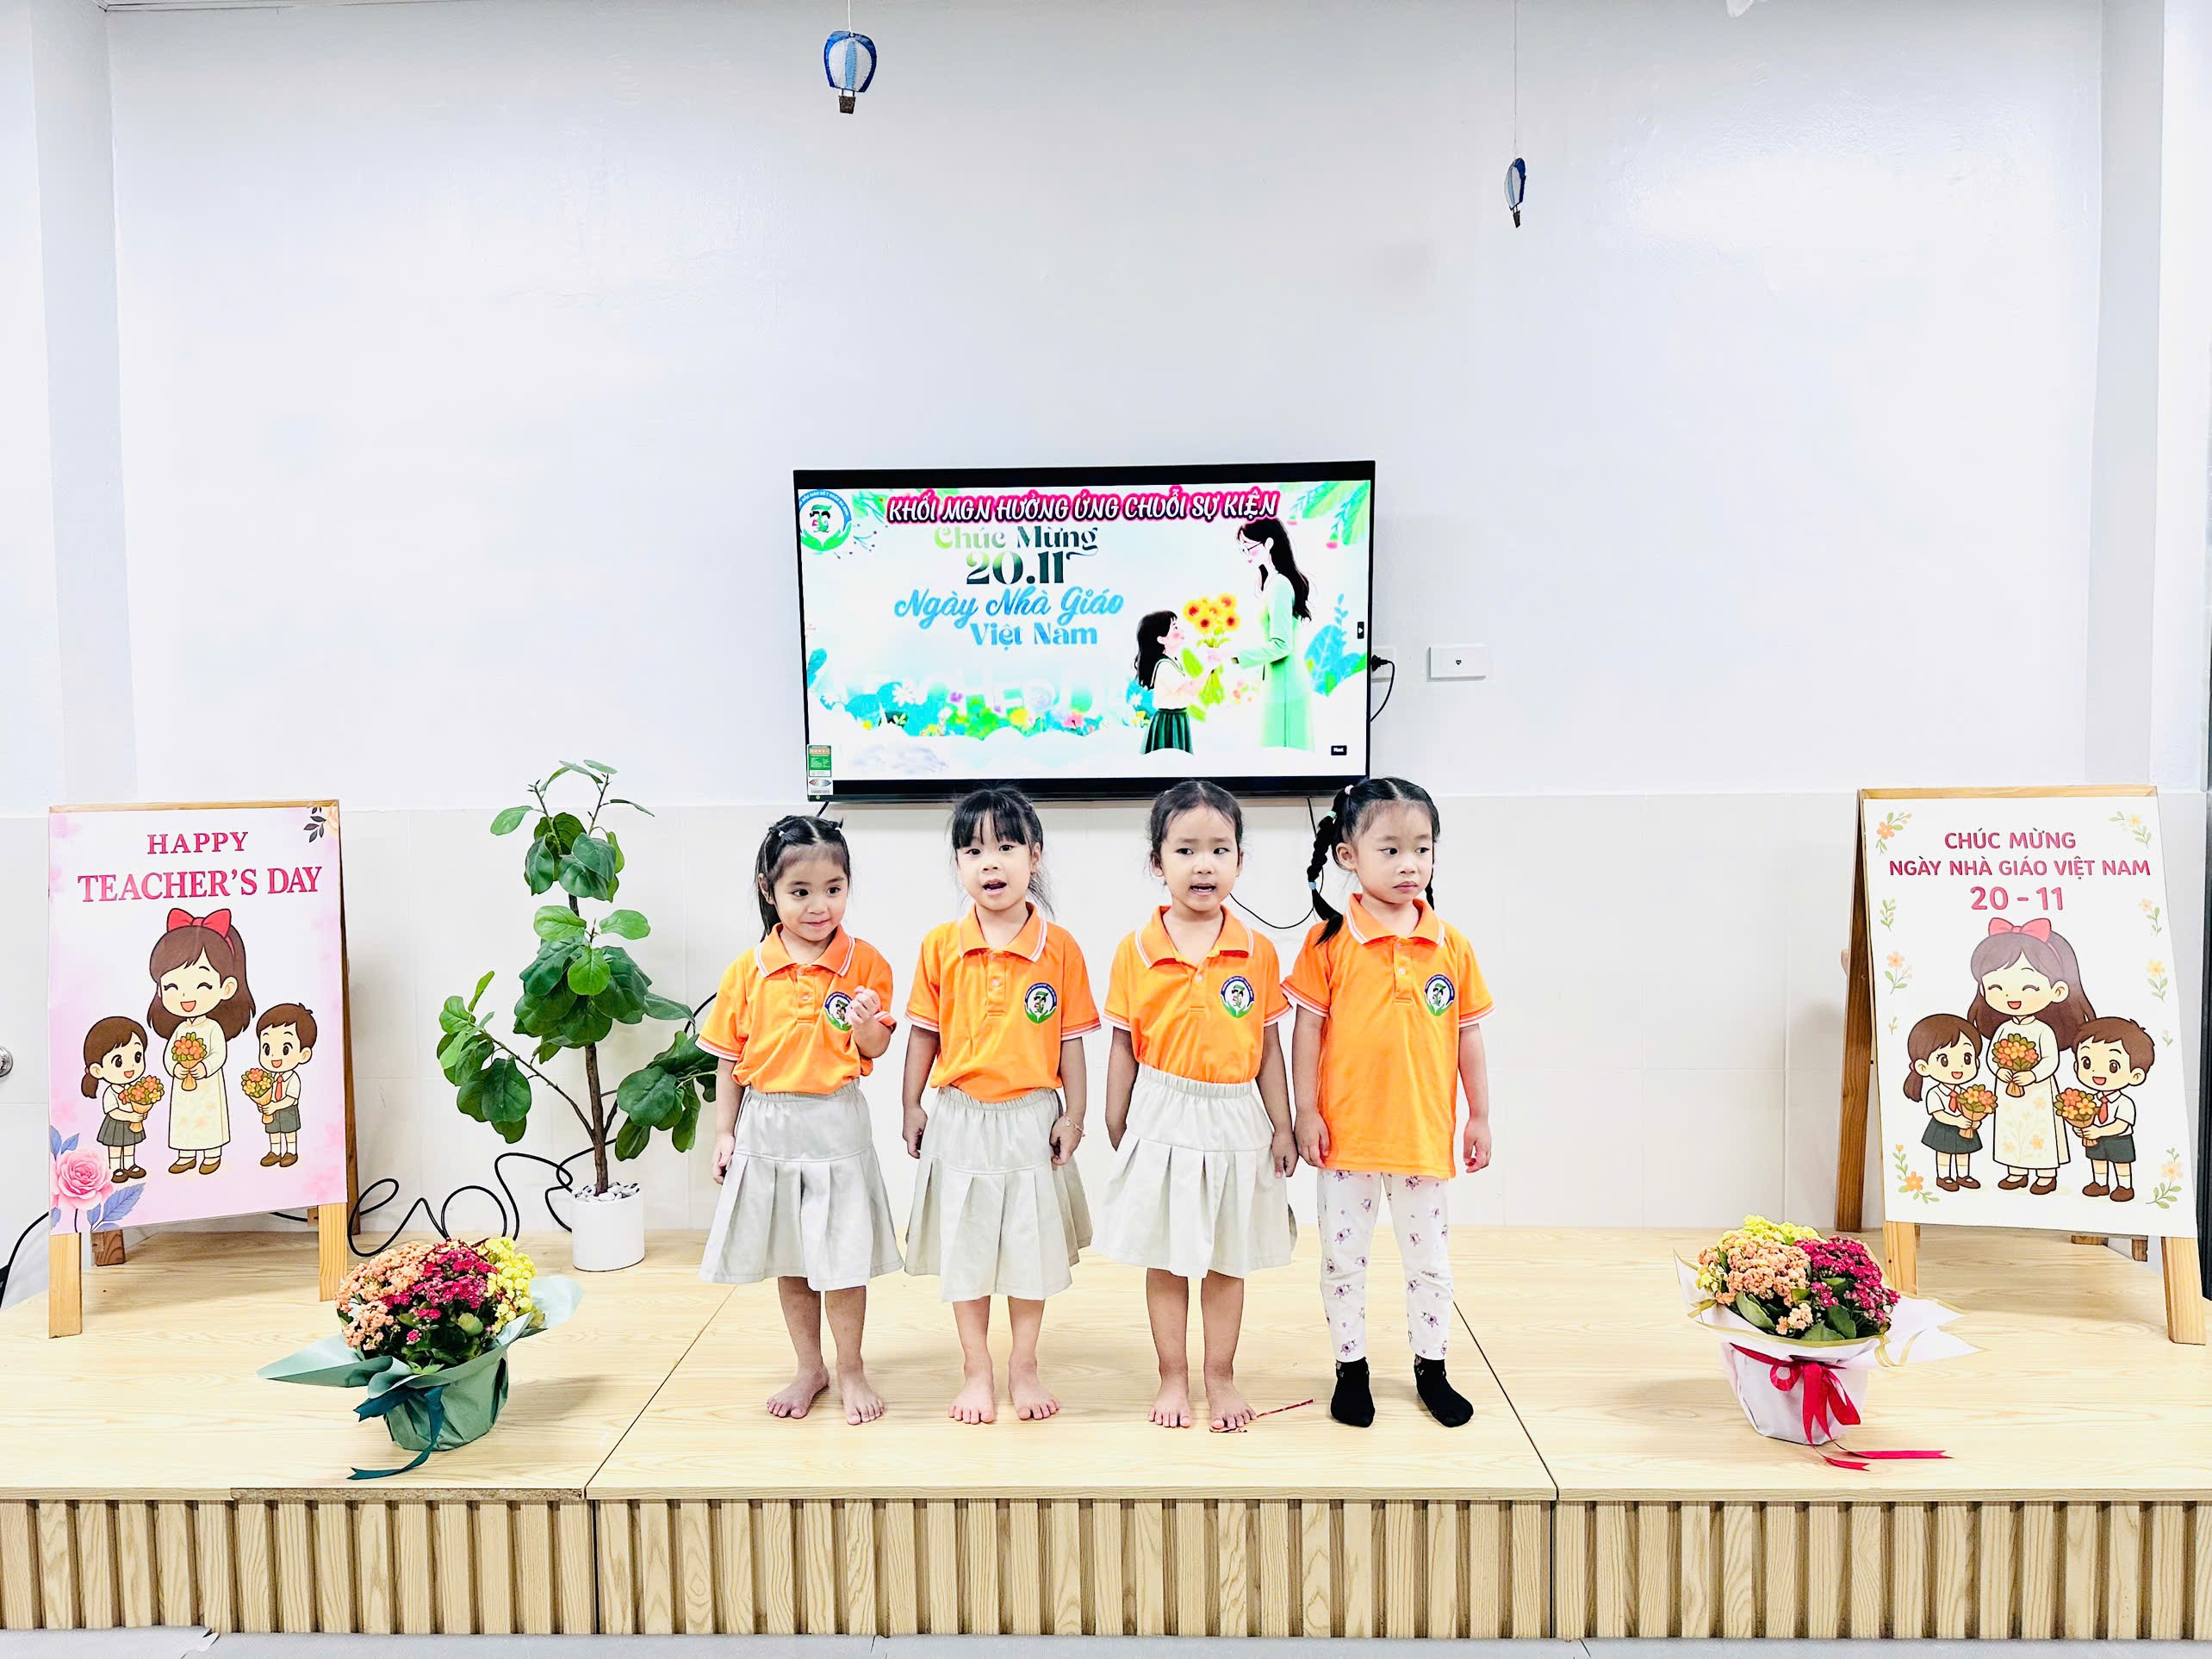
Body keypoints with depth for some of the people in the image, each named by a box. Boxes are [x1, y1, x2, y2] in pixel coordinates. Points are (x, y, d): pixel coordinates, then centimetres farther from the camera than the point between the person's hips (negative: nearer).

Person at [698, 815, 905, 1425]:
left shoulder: (865, 963, -6)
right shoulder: (747, 972, -2)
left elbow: (875, 1050, -4)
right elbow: (729, 1059, 4)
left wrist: (866, 1024, -25)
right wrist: (725, 1133, 3)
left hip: (836, 1126, -2)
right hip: (768, 1129, 2)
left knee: (842, 1256, 4)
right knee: (790, 1259, 15)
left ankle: (850, 1369, 24)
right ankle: (809, 1368, 32)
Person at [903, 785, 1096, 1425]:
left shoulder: (1059, 947, -7)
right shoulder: (940, 946, -3)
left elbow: (1070, 1039, -2)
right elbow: (923, 1032, 4)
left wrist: (1072, 1114, -2)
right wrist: (911, 1107, 4)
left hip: (1031, 1117, -1)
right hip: (960, 1119, 1)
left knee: (1031, 1244, 11)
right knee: (965, 1246, 10)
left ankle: (1024, 1367, 29)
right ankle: (976, 1371, 26)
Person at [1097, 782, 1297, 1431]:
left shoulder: (1258, 952, -3)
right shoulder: (1135, 951, -5)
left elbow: (1268, 1046, 3)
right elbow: (1123, 1046, 1)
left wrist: (1282, 1128, 3)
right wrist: (1116, 1129, 3)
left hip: (1235, 1121, 1)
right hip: (1162, 1120, 0)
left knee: (1227, 1259, 12)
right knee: (1165, 1258, 10)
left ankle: (1221, 1378, 28)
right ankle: (1173, 1379, 26)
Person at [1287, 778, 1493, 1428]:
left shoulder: (1450, 945, -1)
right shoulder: (1330, 940, -9)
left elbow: (1468, 1033, 5)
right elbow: (1308, 1027, -6)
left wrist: (1480, 1116, 8)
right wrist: (1306, 1111, -8)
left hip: (1423, 1132, 2)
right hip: (1347, 1132, -2)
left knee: (1430, 1256, 15)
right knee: (1343, 1256, 11)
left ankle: (1431, 1367, 33)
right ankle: (1351, 1367, 28)